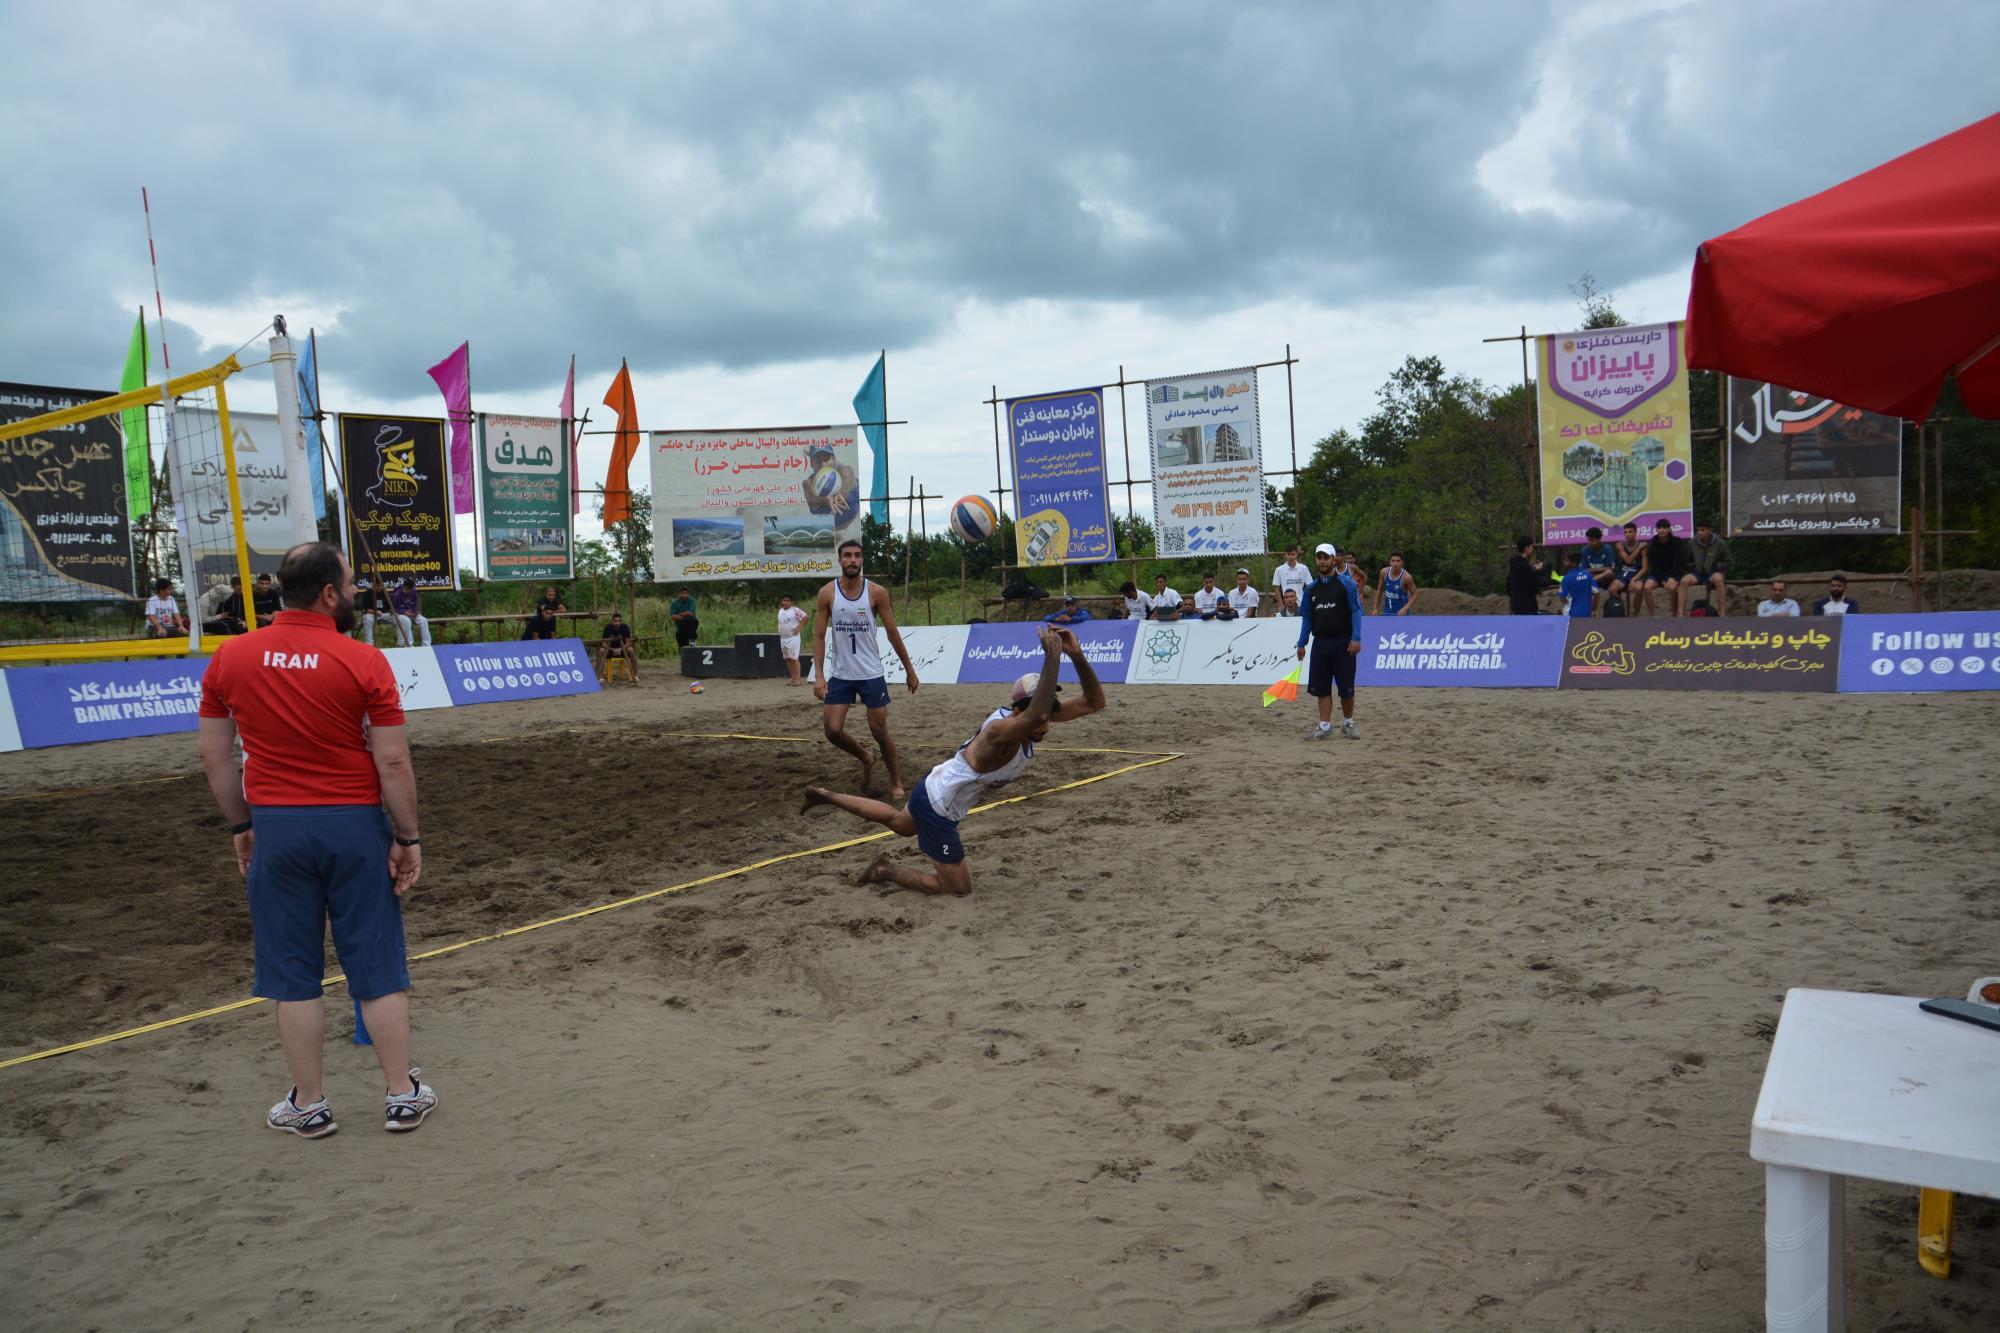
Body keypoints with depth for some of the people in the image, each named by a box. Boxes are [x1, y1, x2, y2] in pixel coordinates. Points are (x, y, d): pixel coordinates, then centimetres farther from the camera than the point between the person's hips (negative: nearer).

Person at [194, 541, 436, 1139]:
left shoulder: (229, 658, 0)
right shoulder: (364, 662, -11)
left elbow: (213, 754, 5)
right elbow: (393, 761, -11)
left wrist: (241, 826, 15)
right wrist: (408, 838, -2)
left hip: (276, 827, 2)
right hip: (355, 825, -2)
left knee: (292, 973, 12)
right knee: (377, 967, 9)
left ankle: (309, 1105, 21)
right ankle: (404, 1095, 18)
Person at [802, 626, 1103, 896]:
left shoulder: (1028, 719, -13)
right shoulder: (1001, 730, -37)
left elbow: (1094, 702, -15)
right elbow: (1035, 716, -63)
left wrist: (1077, 655, -31)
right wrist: (1053, 656, -61)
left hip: (934, 786, 9)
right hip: (935, 807, -9)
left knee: (899, 824, 38)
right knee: (958, 887, 3)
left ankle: (826, 796, 50)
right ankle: (884, 872, 17)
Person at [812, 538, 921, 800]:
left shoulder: (876, 592, -6)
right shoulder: (827, 593, -4)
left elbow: (893, 633, 1)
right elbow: (820, 636, -2)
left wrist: (909, 669, 3)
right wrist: (818, 674, -12)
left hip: (871, 674, -1)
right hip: (840, 675, 1)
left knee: (880, 732, 1)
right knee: (833, 731, -5)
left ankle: (896, 782, 20)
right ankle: (865, 760, 24)